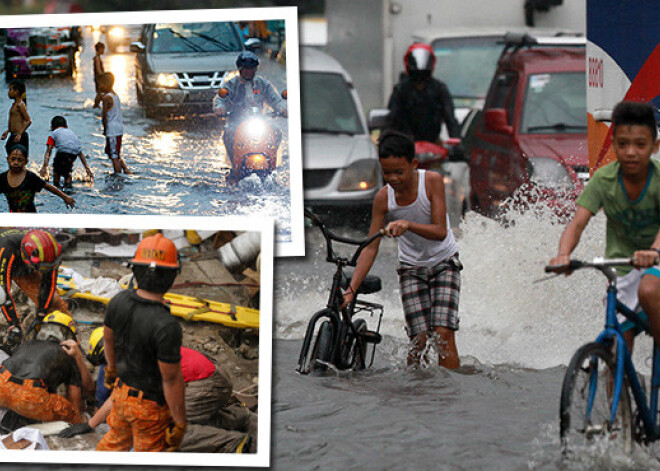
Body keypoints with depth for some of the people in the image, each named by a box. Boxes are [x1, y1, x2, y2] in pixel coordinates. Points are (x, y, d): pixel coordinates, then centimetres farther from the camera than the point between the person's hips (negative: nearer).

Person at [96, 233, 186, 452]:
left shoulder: (119, 301, -16)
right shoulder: (167, 327, -37)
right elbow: (172, 380, -28)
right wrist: (180, 424, -15)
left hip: (123, 391, 6)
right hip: (151, 404, -6)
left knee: (118, 439, 32)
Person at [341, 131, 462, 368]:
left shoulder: (432, 181, -18)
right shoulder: (384, 197, -13)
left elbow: (440, 231, -22)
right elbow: (371, 248, -11)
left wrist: (408, 224, -39)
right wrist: (351, 290, -20)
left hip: (444, 263, -2)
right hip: (411, 268, 2)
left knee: (443, 334, -16)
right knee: (419, 339, -11)